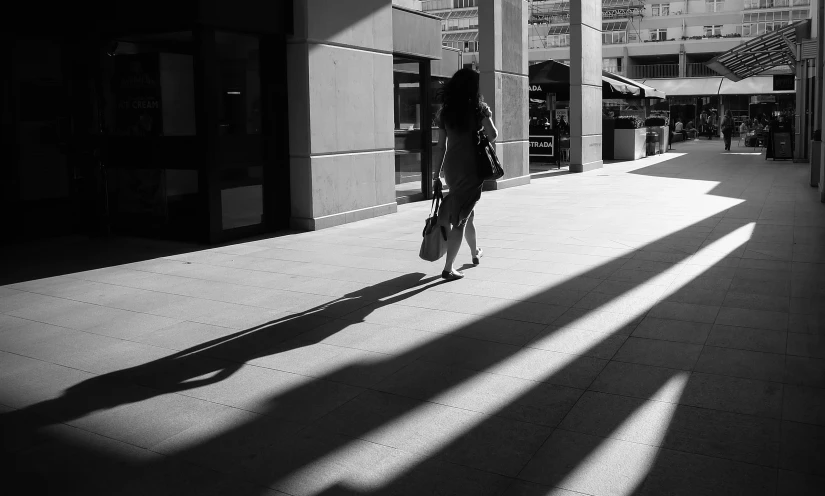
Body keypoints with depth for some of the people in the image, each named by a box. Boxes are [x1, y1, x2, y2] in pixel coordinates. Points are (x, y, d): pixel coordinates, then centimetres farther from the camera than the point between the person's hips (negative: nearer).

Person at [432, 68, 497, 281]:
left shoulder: (445, 111, 5)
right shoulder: (478, 109, -7)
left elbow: (441, 146, 6)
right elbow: (492, 134, -16)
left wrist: (436, 174, 9)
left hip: (451, 166, 5)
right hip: (471, 166, -5)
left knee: (467, 211, 24)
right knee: (460, 217, -2)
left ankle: (475, 252, 42)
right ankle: (448, 268, -6)